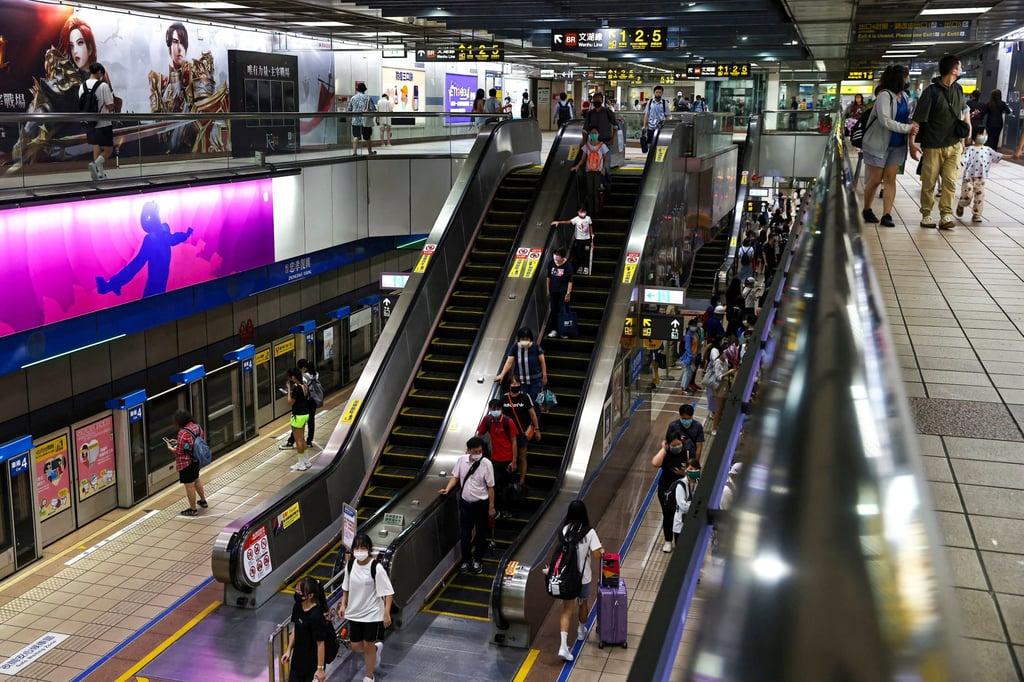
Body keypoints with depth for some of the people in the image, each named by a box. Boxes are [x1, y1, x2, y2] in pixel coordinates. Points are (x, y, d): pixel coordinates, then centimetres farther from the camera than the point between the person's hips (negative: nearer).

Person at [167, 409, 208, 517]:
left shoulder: (183, 433, -27)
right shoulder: (197, 427, -3)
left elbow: (179, 452, -21)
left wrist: (170, 448, -1)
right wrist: (178, 442, 12)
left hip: (186, 463, -9)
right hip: (196, 460, 9)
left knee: (189, 485, 5)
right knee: (196, 480, 29)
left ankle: (193, 509, 17)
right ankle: (203, 501, 44)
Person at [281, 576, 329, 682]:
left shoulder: (316, 616, -29)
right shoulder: (297, 607, -6)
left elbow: (320, 643, -22)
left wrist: (320, 668, -17)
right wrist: (289, 650, 14)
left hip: (313, 661, -7)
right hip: (298, 658, 7)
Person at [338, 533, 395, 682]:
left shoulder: (376, 568, -21)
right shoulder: (351, 565, -6)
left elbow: (388, 592, -18)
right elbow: (346, 588, 11)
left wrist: (386, 614, -21)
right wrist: (343, 605, 8)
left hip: (372, 614, -5)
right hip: (354, 613, 5)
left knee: (368, 645, 7)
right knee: (356, 646, 11)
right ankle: (376, 648, 44)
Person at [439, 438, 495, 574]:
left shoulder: (486, 464, -20)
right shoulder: (462, 460, -10)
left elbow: (490, 487, -13)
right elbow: (455, 477, 5)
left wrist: (491, 507, -7)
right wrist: (447, 489, -12)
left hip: (481, 504, -3)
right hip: (465, 502, 3)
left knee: (480, 533, 15)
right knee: (464, 534, 10)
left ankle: (477, 560, 35)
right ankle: (466, 560, 31)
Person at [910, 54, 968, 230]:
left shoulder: (958, 90, 10)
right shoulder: (931, 92, -10)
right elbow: (918, 119, -12)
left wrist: (962, 140, 23)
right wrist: (912, 142, -19)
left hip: (953, 145, 5)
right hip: (933, 147, -5)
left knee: (950, 181, -2)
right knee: (929, 183, 3)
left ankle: (946, 215, 2)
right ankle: (926, 215, 14)